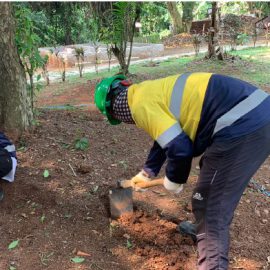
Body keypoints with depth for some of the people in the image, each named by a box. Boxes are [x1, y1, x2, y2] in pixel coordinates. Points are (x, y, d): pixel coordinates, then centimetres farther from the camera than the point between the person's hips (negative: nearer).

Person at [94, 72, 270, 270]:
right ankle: (203, 229, 52)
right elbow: (165, 136, 34)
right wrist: (147, 172, 43)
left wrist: (173, 180, 4)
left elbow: (179, 147, -17)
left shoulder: (140, 102, -10)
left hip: (242, 127, -11)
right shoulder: (152, 91, 21)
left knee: (212, 209, 0)